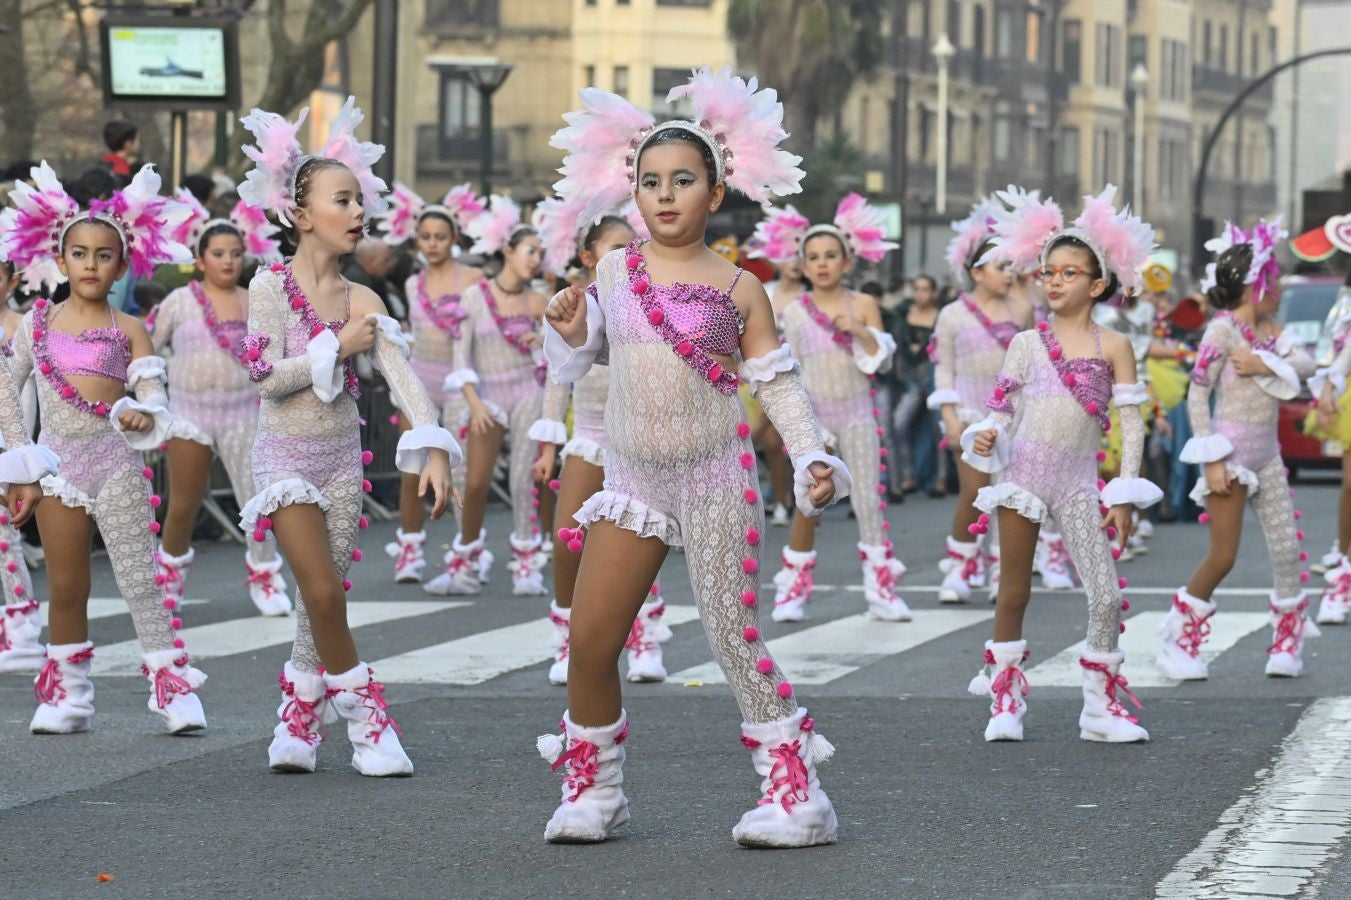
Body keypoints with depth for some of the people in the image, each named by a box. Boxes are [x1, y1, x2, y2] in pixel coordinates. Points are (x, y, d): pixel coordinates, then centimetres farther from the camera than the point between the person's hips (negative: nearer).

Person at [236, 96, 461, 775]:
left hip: (342, 456, 4)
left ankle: (298, 718, 21)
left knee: (325, 595, 7)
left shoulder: (361, 301, 0)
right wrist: (338, 348, -17)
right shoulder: (271, 287, -10)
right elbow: (265, 375, -17)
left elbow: (402, 375, -10)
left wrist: (434, 448, -22)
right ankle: (363, 715, 1)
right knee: (322, 592, -12)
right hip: (286, 456, -4)